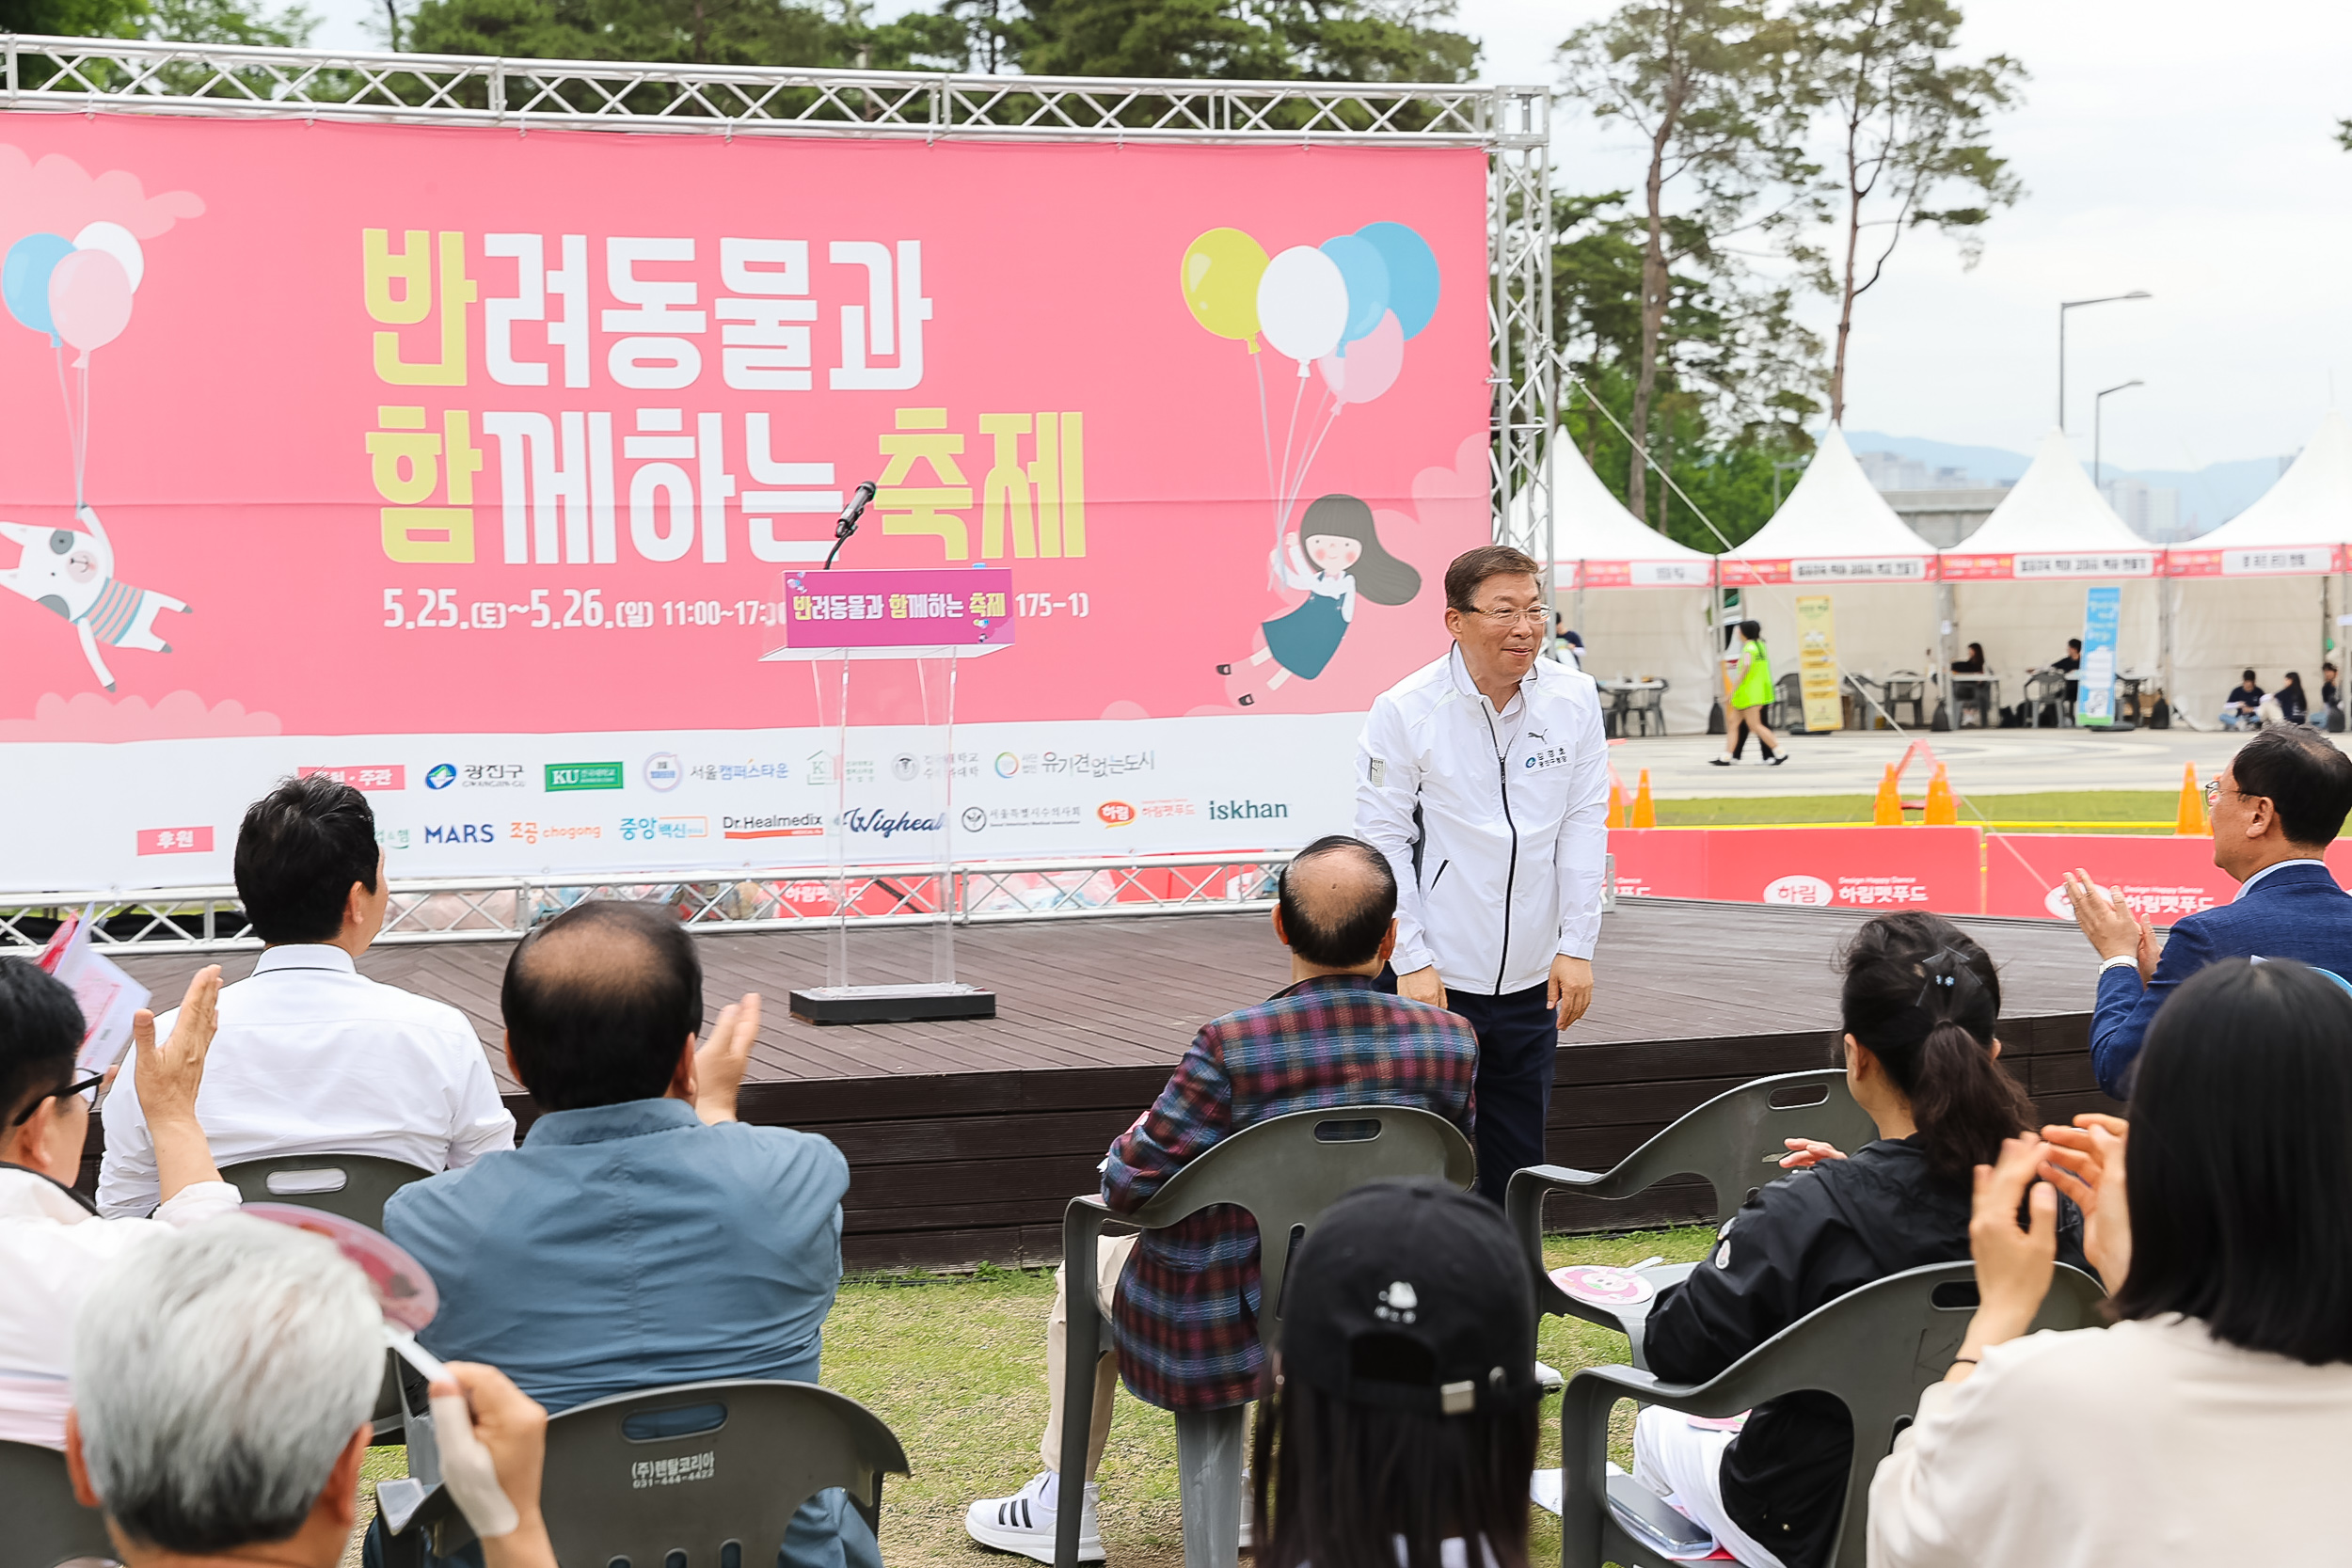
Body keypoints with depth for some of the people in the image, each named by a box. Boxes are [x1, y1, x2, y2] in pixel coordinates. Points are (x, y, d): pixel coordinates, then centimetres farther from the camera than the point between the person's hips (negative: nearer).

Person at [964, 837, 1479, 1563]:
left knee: (1089, 1262, 28)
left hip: (1220, 1338, -4)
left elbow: (1127, 1188, -17)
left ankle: (1063, 1508, 37)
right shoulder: (1450, 1040, -13)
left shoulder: (1233, 1046, -26)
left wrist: (1137, 1134, 5)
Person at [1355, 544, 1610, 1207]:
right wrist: (1411, 964, -10)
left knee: (1520, 1165, 10)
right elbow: (1383, 840, -6)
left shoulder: (1575, 700, 1)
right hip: (1434, 979, -4)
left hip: (1532, 982, 4)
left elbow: (1584, 824, 4)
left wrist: (1576, 948, 0)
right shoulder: (1404, 711, -9)